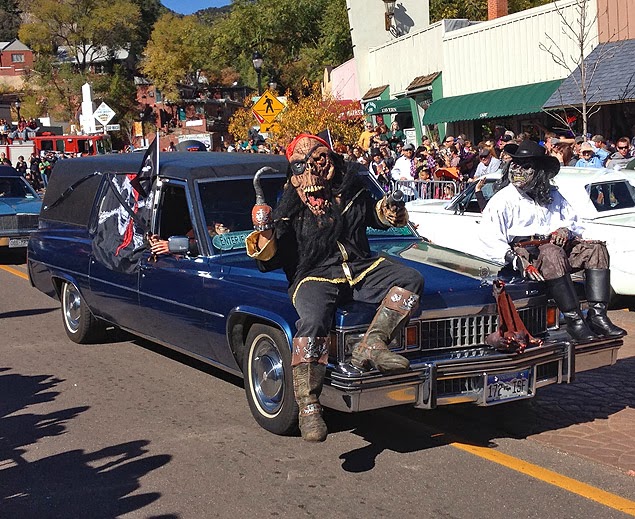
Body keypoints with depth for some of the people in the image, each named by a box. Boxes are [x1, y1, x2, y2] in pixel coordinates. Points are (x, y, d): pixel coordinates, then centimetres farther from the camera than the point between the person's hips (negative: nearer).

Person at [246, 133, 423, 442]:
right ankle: (308, 408, -30)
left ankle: (371, 346, -28)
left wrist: (389, 212, 9)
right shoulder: (290, 207, 1)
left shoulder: (351, 191, 10)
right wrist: (264, 234, -19)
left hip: (362, 269, 5)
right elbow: (270, 260, 0)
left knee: (410, 280, -16)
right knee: (312, 321, -34)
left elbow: (374, 215, 31)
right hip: (315, 277, -4)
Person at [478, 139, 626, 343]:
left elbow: (574, 222, 26)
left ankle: (597, 315, -27)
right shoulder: (503, 199, 2)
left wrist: (565, 230, -1)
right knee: (552, 254, -37)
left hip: (559, 246, 6)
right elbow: (489, 238, -10)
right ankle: (574, 320, -36)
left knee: (596, 248, -16)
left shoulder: (552, 195, 21)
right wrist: (518, 262, -23)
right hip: (524, 250, -6)